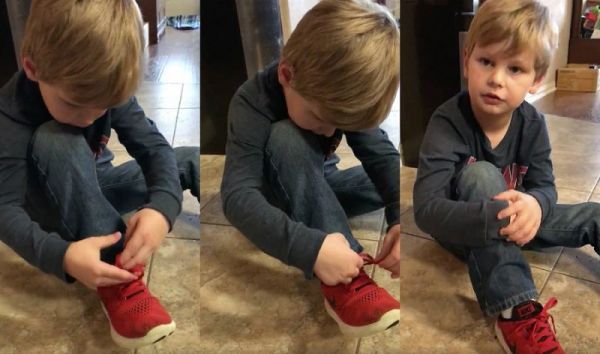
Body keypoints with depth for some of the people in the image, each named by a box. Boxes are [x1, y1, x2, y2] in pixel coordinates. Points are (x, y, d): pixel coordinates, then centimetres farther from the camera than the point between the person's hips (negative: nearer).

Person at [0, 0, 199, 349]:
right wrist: (60, 255, -52)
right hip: (58, 209, -5)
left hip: (98, 189, 5)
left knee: (193, 160, -2)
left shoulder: (106, 89, -19)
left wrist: (163, 206, -44)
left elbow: (154, 147, -23)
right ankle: (115, 276, -37)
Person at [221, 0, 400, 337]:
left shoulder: (342, 95, -17)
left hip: (320, 186, 6)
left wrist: (400, 218, -42)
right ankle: (341, 283, -40)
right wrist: (309, 247, -54)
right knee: (286, 138, -37)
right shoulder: (252, 103, -31)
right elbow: (237, 196, -41)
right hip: (280, 198, -5)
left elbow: (382, 155, -23)